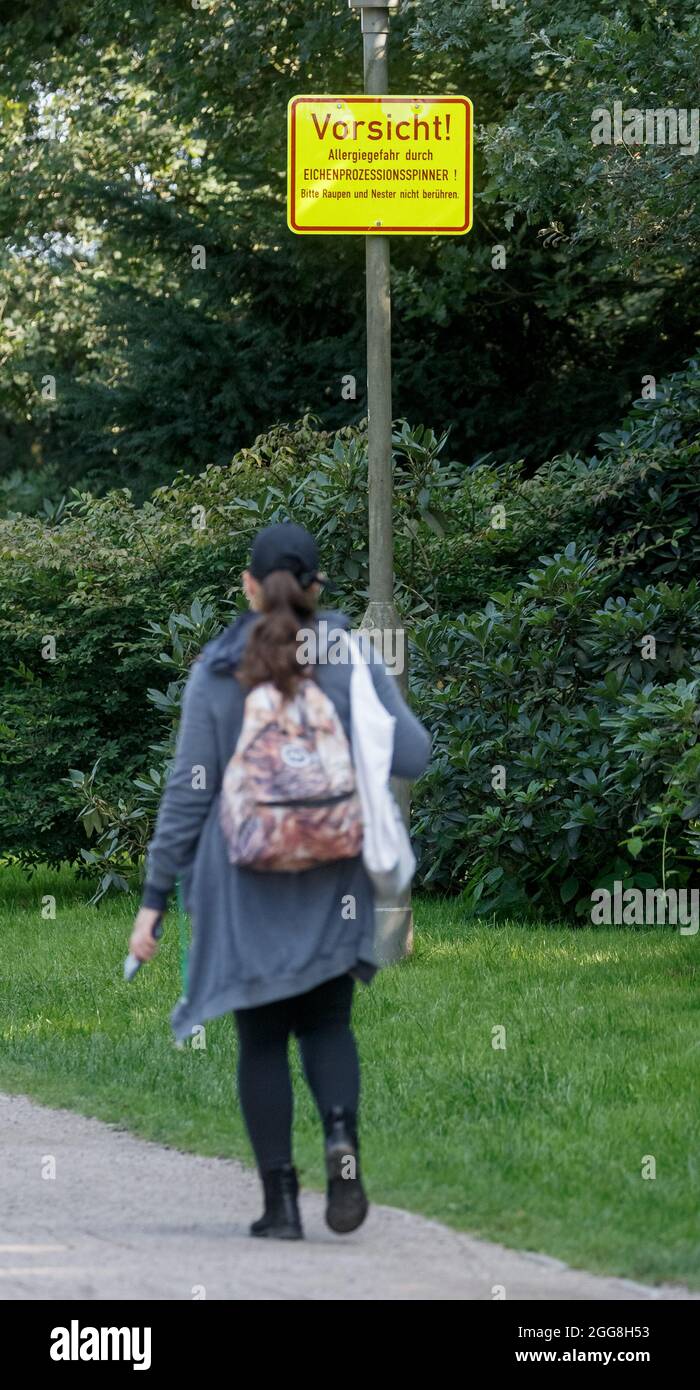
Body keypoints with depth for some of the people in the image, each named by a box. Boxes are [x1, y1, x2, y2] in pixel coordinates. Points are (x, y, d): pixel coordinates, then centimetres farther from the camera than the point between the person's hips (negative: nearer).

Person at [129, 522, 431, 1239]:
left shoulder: (216, 674, -5)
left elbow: (189, 790, -6)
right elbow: (411, 757, -5)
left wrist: (155, 897, -2)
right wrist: (387, 705, 18)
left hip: (245, 884, -1)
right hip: (332, 884, 1)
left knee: (262, 1041, 10)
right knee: (326, 1023, 16)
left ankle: (280, 1198, 4)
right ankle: (341, 1130, -13)